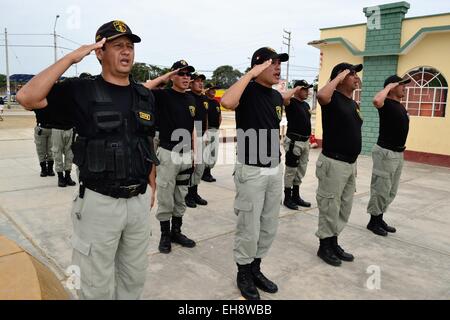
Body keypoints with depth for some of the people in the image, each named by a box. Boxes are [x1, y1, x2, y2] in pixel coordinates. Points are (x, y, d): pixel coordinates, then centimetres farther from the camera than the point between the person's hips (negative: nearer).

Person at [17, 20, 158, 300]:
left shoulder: (146, 96, 7)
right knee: (98, 285, 11)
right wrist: (71, 58, -19)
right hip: (100, 202, -4)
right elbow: (27, 97, -21)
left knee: (134, 279, 20)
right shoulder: (82, 91, -7)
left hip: (139, 201, 5)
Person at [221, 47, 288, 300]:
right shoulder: (247, 90, -11)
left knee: (269, 228, 16)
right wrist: (251, 74, -25)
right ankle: (244, 273, 26)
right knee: (249, 229, 4)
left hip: (275, 170, 7)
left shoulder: (278, 97, 10)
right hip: (251, 170, -7)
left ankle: (256, 268, 34)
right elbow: (227, 102, -35)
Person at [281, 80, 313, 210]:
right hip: (294, 141, -8)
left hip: (305, 142, 8)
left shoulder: (306, 105, 14)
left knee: (301, 170, 14)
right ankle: (287, 198, 9)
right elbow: (283, 99, -35)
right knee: (291, 170, -1)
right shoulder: (292, 102, -10)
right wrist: (295, 89, -20)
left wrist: (308, 139, 18)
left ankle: (296, 196, 26)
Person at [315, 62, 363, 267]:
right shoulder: (333, 98, -11)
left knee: (344, 208, 17)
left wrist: (354, 164, 20)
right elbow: (321, 96, -38)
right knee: (329, 207, 2)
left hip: (350, 164, 9)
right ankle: (325, 246, 18)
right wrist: (339, 77, -21)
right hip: (334, 163, -9)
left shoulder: (353, 104, 14)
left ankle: (334, 243, 31)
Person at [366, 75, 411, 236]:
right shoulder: (387, 104, -13)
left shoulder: (401, 106, 14)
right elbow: (376, 101, -39)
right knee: (381, 189, -1)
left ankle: (380, 218, 29)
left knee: (391, 191, 17)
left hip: (398, 152, 9)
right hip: (386, 152, -9)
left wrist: (400, 149, 21)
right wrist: (389, 86, -21)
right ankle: (373, 221, 12)